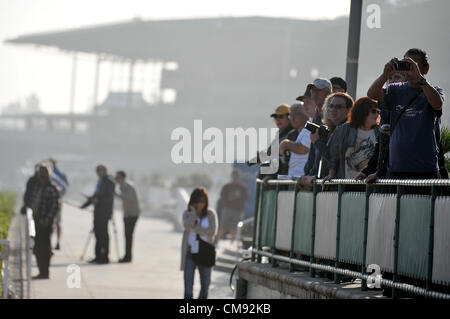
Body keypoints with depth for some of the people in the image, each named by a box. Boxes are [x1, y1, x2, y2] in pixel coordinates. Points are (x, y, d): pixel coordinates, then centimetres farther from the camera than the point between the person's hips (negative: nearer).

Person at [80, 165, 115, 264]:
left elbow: (109, 196, -19)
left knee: (103, 233, -7)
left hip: (105, 212, -9)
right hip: (98, 211, 9)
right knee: (97, 232, 10)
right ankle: (98, 256, 16)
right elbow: (96, 195, 26)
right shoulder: (100, 181, 19)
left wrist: (99, 200, -30)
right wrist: (85, 204, 21)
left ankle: (105, 257, -4)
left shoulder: (109, 182, -9)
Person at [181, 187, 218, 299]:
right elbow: (187, 225, -18)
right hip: (189, 253, 0)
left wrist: (195, 228, -14)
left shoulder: (210, 214, 2)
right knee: (188, 284, -10)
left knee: (205, 284, 9)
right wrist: (193, 210, -14)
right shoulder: (187, 213, 4)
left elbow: (212, 231, -12)